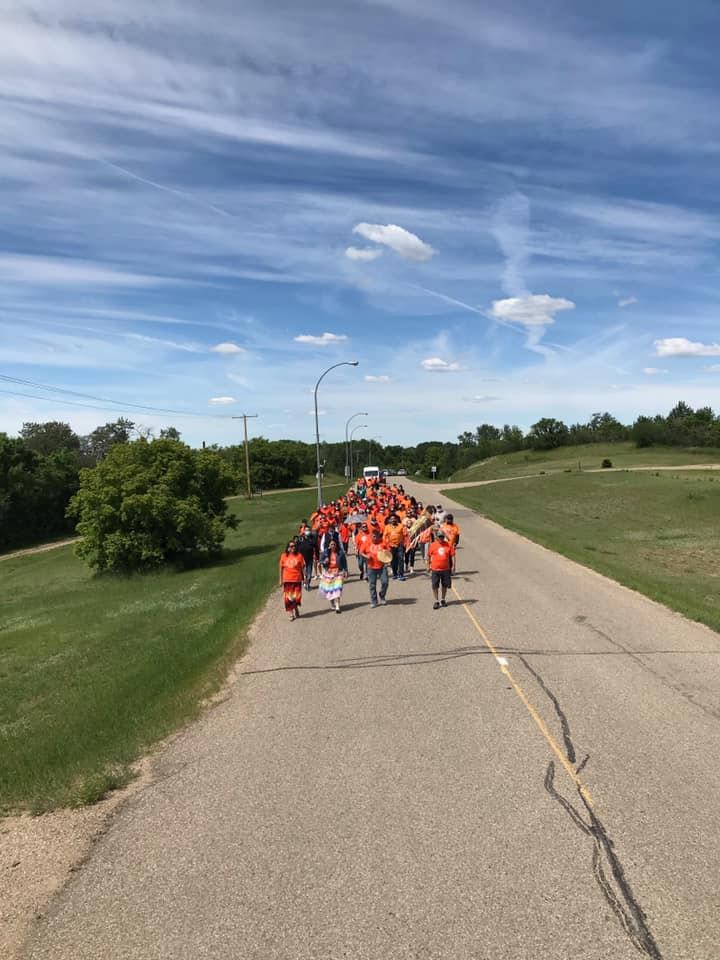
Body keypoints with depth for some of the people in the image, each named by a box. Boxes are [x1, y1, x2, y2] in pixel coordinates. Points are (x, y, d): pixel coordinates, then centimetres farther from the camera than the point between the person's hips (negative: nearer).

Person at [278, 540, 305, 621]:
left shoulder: (299, 555, -1)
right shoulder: (283, 556, 2)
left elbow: (303, 567, 1)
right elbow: (281, 568, 7)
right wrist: (281, 580, 7)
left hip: (297, 580, -1)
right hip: (287, 580, 1)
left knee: (296, 596, 0)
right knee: (288, 598, 2)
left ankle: (296, 608, 29)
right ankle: (290, 613, 14)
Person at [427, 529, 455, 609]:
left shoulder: (448, 545, -1)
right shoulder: (432, 545, -4)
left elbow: (452, 555, 2)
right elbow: (428, 556, 6)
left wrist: (453, 566, -6)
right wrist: (428, 565, 7)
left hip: (446, 569, 2)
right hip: (435, 569, -1)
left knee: (445, 585, 14)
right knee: (435, 586, 1)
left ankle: (443, 600, 32)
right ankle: (436, 601, 12)